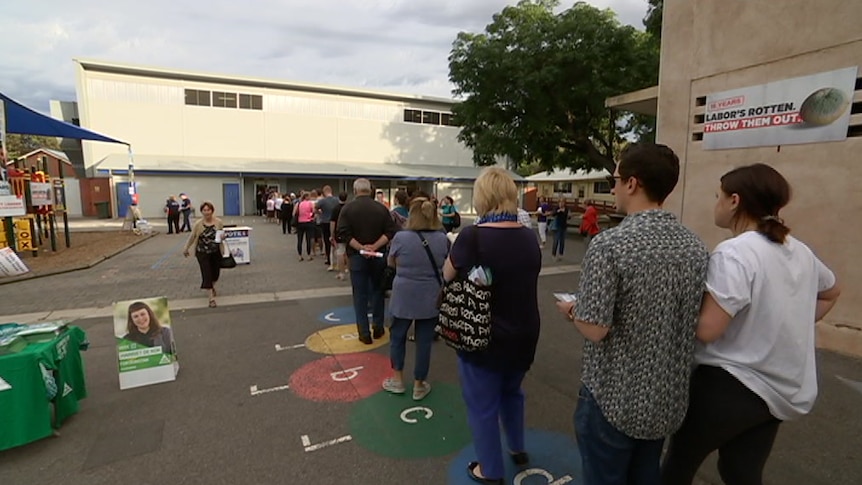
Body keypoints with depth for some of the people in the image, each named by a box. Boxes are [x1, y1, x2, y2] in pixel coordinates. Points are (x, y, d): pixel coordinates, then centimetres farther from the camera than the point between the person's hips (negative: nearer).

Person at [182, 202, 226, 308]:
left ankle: (212, 286, 49)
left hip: (216, 252, 2)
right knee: (206, 274, -6)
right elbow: (192, 237, 4)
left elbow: (223, 234, 8)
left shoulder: (218, 222, -5)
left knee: (216, 272, 16)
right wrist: (186, 249, 12)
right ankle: (212, 298, -3)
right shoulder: (198, 224, -8)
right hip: (202, 253, -2)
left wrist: (222, 236, -17)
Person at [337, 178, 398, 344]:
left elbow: (344, 233, -14)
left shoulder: (348, 208, -4)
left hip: (357, 256, -2)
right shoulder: (381, 208, 2)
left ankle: (364, 333, 8)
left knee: (360, 295, 5)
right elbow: (390, 232, -6)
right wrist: (375, 246, -12)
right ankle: (378, 328, 23)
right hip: (378, 256, 2)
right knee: (377, 291, 16)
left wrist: (360, 247, -14)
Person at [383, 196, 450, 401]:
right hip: (431, 298, 2)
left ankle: (397, 380, 32)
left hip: (404, 296, -1)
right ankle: (419, 385, 26)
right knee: (424, 341, 12)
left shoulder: (400, 237, -13)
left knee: (397, 336, 20)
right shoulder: (443, 239, -6)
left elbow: (391, 263, 2)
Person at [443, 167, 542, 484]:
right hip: (523, 336, 6)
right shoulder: (529, 237, -4)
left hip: (483, 338, -6)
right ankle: (518, 449, 49)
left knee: (483, 406, 15)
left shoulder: (473, 237, -22)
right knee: (512, 392, 30)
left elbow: (448, 275, -5)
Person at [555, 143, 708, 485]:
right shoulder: (696, 247, -3)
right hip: (668, 399, 6)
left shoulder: (609, 244, -24)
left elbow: (594, 330, -24)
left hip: (614, 400, -6)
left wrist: (571, 311, -3)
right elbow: (693, 321, 8)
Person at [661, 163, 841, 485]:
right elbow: (831, 292, 25)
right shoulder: (800, 252, 4)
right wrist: (792, 327, 19)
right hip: (781, 390, 8)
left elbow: (706, 330, -27)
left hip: (730, 386, -8)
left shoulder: (734, 253, -23)